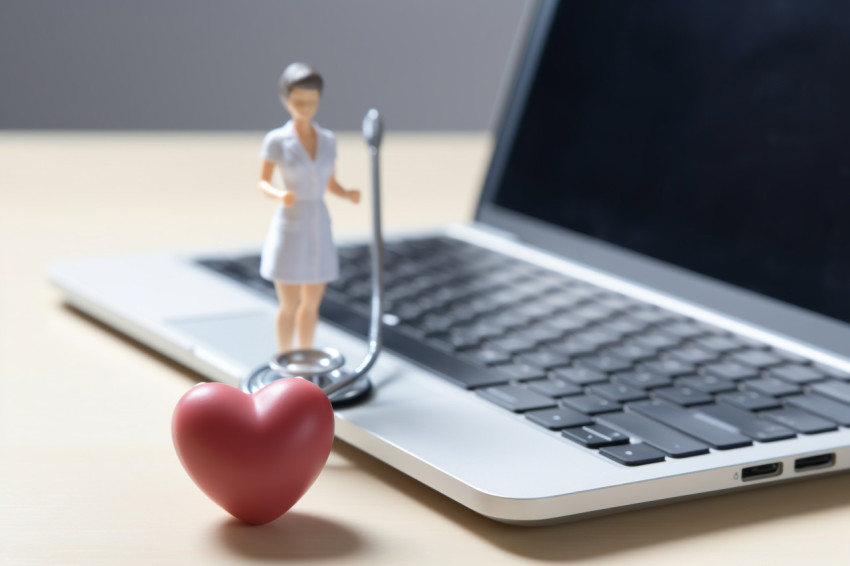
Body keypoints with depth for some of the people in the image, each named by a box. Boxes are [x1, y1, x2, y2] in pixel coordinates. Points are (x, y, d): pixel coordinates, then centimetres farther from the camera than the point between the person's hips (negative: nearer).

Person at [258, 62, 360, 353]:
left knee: (312, 304, 12)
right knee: (290, 307, 1)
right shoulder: (275, 140, -9)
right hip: (289, 230, -4)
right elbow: (263, 183, -3)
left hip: (319, 231, 5)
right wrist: (279, 195, -25)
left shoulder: (327, 139, 4)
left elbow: (330, 185, 10)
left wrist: (349, 194, -12)